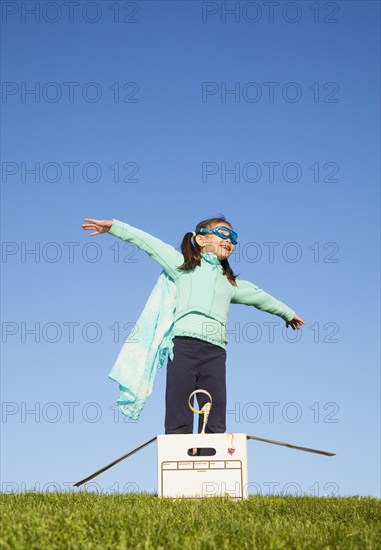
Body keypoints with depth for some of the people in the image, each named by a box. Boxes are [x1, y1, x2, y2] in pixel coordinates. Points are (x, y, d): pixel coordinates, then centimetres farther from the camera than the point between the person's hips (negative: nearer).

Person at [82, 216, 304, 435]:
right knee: (178, 423, -9)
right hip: (184, 345, -4)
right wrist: (113, 226, 6)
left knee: (215, 426, -5)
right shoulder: (183, 264, 18)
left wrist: (288, 313, 57)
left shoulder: (232, 283, 29)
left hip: (215, 352, 4)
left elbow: (259, 297, 43)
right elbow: (147, 242, 13)